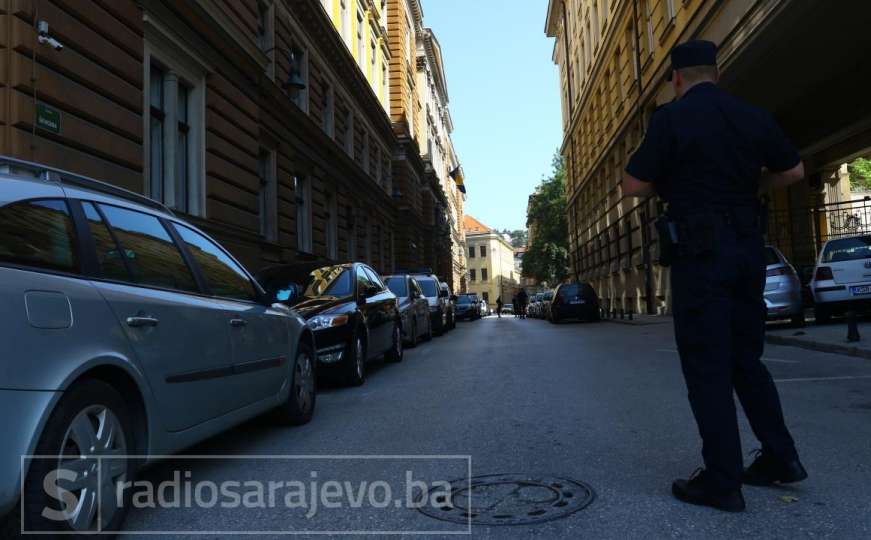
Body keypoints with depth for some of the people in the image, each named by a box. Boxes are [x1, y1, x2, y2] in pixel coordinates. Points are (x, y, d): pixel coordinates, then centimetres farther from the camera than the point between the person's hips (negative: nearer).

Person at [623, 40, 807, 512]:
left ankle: (722, 481, 3)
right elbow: (794, 171, 18)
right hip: (748, 248, 6)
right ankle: (781, 458, 22)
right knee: (746, 358, 18)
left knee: (706, 366, -1)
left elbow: (632, 187, -6)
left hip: (701, 251, -6)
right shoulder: (753, 116, 9)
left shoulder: (671, 117, -7)